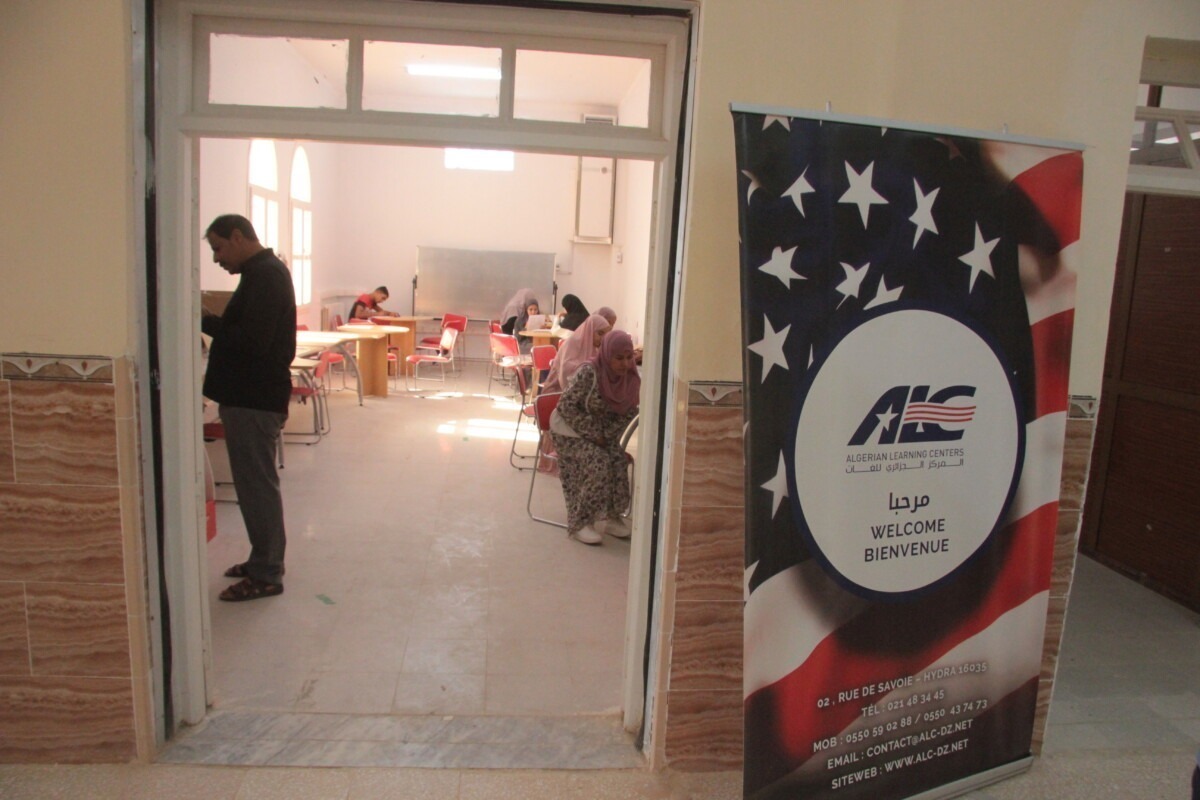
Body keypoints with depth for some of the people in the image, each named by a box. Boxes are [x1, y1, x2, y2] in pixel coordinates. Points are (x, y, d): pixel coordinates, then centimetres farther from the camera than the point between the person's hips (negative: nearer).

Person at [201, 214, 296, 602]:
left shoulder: (265, 275, -17)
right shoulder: (264, 271, 16)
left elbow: (252, 340, -25)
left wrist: (205, 322, -15)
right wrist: (212, 322, 5)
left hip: (255, 399, -11)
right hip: (251, 395, 11)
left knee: (257, 485, -3)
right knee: (256, 483, 16)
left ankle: (266, 575, 6)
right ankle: (264, 560, 28)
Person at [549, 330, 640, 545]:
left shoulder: (631, 378, -10)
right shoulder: (589, 373, -26)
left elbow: (629, 413, -1)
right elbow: (566, 406, -22)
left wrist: (607, 434, -15)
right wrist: (593, 434, -21)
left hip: (604, 432, 5)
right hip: (570, 429, -5)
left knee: (618, 461, -20)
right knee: (598, 464, -26)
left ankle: (611, 516, -4)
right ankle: (580, 523, -15)